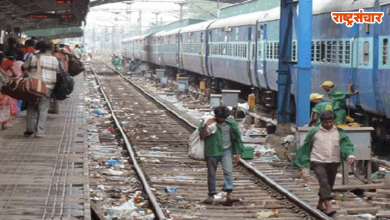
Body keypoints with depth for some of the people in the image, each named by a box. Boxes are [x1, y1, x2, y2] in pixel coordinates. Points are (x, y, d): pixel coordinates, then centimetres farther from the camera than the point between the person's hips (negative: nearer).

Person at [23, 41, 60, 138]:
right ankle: (39, 132, -2)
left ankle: (30, 129, 13)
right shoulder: (54, 60, 4)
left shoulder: (32, 58, 0)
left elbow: (24, 68, 7)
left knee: (31, 108, 13)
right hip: (48, 87, 0)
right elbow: (58, 72, 10)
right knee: (43, 109, 3)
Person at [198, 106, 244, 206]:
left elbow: (237, 138, 7)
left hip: (226, 151, 0)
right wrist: (205, 127, -23)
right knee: (211, 174, 8)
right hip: (212, 151, 0)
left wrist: (237, 153, 7)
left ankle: (229, 195, -26)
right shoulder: (208, 122, -4)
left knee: (228, 171, -17)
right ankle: (211, 195, 22)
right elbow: (202, 137, -7)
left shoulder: (231, 124, -1)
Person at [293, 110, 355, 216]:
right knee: (324, 182, -18)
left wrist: (350, 155, -27)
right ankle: (329, 207, -27)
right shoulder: (314, 132, -2)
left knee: (329, 184, 14)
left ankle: (320, 204, 33)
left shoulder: (339, 132, 2)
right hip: (318, 161, -4)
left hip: (333, 162, 4)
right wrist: (299, 159, 12)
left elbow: (347, 144, -8)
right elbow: (306, 146, 6)